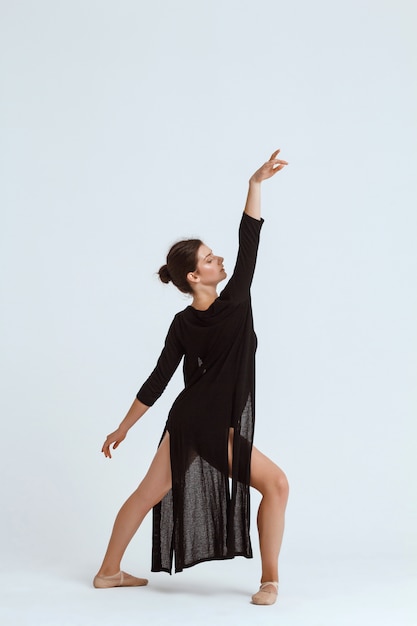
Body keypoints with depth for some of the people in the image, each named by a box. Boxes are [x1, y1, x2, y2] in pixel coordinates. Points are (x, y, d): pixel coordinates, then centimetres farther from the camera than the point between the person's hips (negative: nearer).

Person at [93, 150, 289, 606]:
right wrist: (255, 185, -16)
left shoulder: (182, 325, 2)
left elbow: (156, 383, 2)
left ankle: (109, 572, 29)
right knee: (275, 484, -1)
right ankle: (269, 580, -2)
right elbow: (248, 245, -15)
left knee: (149, 493, 17)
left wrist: (123, 428, 9)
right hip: (214, 428, -8)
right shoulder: (234, 304, -16)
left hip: (186, 423, 8)